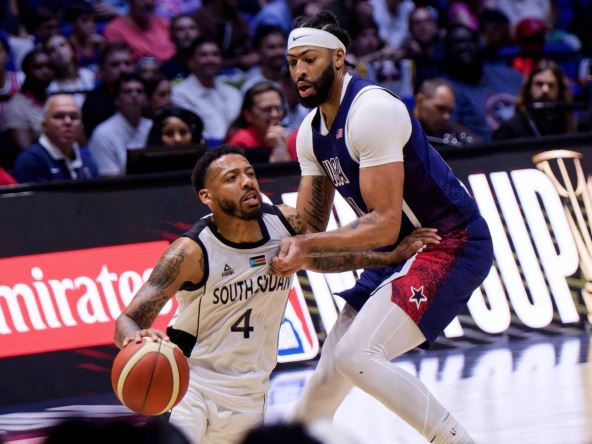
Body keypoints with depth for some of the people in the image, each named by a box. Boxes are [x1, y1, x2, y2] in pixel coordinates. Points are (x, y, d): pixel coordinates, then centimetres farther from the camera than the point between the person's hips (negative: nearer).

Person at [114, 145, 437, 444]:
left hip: (249, 391, 6)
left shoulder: (286, 224, -9)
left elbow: (322, 259, 15)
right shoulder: (192, 252, -24)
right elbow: (127, 320, -26)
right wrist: (136, 340, -50)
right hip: (190, 380, -5)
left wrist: (392, 256, 7)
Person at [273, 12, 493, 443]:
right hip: (400, 250, 10)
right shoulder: (312, 130, 8)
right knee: (330, 370, 13)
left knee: (357, 355, -23)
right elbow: (310, 226, 12)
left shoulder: (372, 111, -22)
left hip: (451, 244, -10)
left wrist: (308, 246, -31)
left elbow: (385, 224, -26)